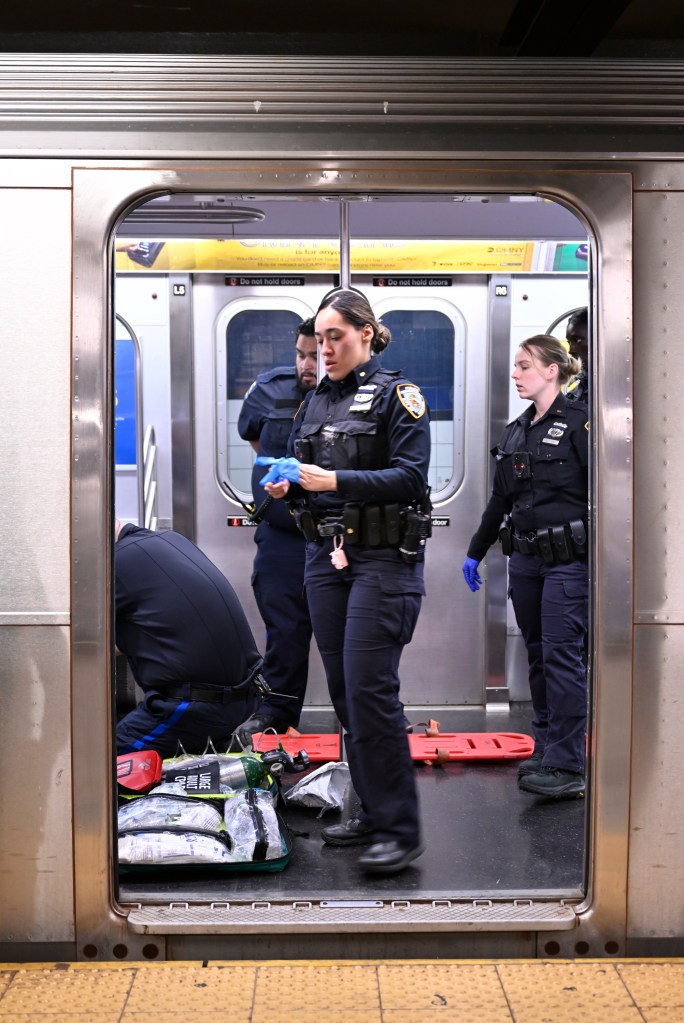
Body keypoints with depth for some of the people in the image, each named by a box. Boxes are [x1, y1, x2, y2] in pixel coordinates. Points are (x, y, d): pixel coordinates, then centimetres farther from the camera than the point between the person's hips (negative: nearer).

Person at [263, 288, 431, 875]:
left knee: (369, 688, -12)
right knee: (343, 688, 9)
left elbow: (410, 476, -14)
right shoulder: (315, 401, 16)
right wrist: (286, 485, -2)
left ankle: (401, 830, -3)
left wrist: (336, 481, -22)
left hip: (383, 557, -7)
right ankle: (374, 813, 21)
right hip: (326, 556, 7)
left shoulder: (397, 395, -4)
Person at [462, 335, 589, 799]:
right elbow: (500, 499, 21)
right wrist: (476, 551, 23)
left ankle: (567, 767, -3)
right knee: (538, 655, 11)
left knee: (562, 656, -8)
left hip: (567, 558, -7)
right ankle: (546, 750, 21)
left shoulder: (579, 422, -7)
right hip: (524, 557, 7)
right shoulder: (516, 431, 14)